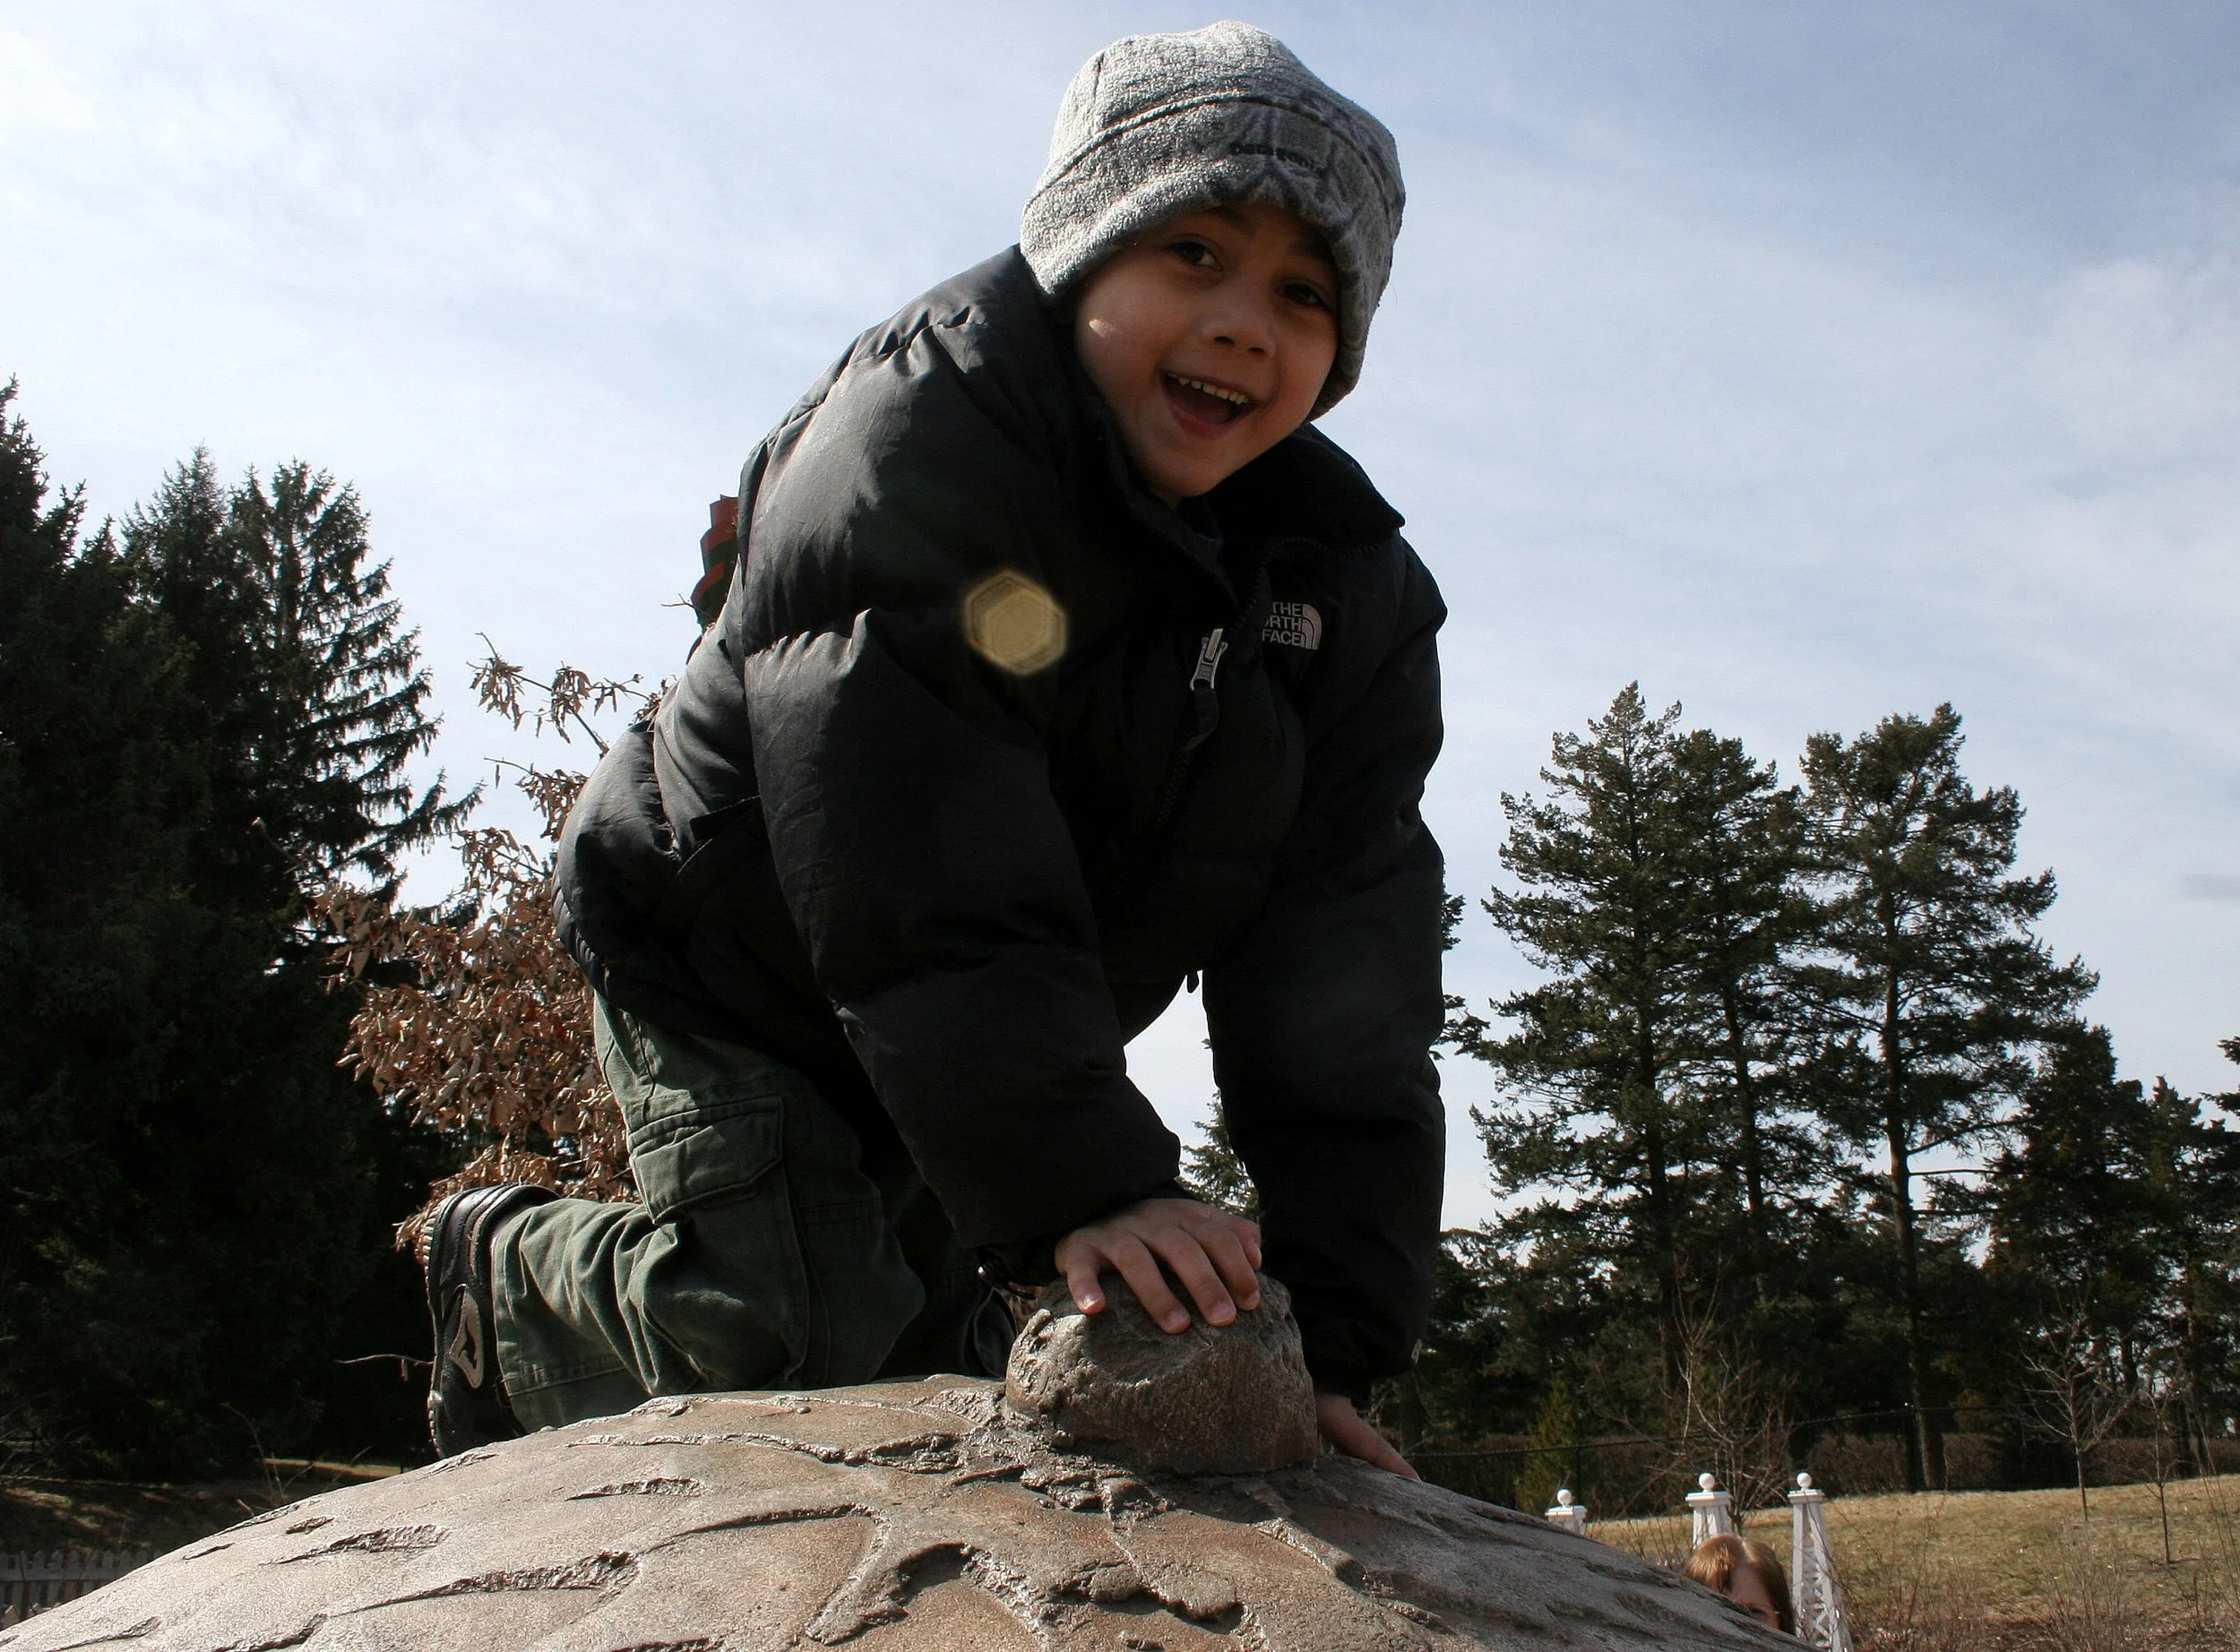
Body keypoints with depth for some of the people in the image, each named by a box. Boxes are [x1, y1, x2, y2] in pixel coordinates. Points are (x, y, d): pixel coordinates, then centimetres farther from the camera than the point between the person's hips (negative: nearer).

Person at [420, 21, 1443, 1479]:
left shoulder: (1353, 597, -12)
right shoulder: (914, 443, -28)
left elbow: (1343, 1005, -17)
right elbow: (925, 887, -37)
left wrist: (1337, 1326, -26)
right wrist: (1077, 1187, -43)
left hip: (992, 1047, 6)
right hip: (728, 963, -5)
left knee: (947, 1354, 9)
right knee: (801, 1331, -15)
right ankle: (508, 1268, 16)